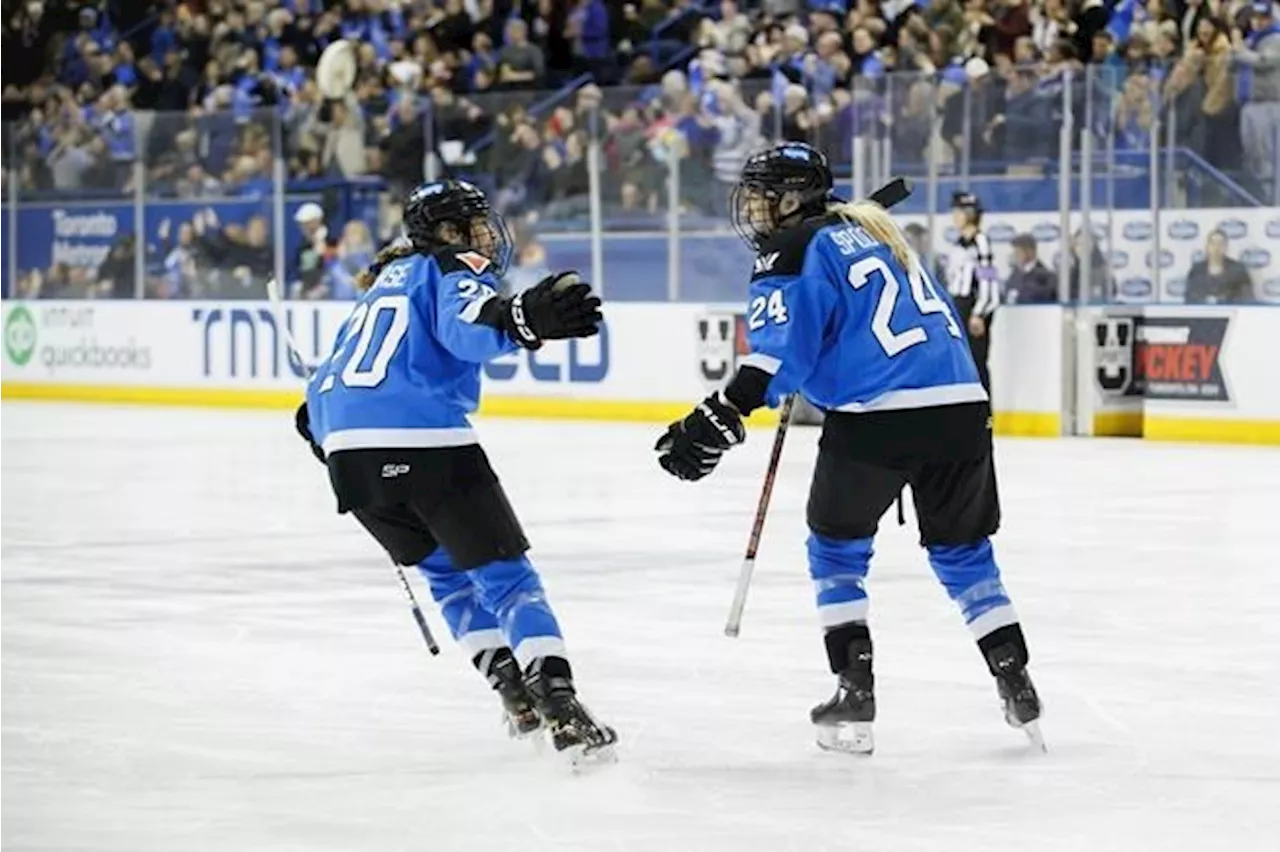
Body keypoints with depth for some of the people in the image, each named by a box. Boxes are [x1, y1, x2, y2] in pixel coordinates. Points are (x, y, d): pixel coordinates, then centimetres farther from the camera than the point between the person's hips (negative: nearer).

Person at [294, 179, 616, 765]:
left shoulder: (385, 282, 31)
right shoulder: (453, 267, 7)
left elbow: (327, 381, 33)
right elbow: (464, 326, -19)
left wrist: (322, 432, 48)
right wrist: (524, 320, -37)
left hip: (347, 449, 7)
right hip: (425, 438, -7)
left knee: (447, 571, 25)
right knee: (503, 575, -3)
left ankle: (517, 695, 20)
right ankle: (561, 709, -17)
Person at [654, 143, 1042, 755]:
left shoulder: (795, 252, -1)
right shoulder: (873, 230, 23)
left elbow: (780, 355, -14)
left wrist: (719, 420, -18)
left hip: (877, 416, -6)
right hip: (961, 405, 6)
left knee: (837, 547, 14)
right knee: (962, 552, 19)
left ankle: (855, 691, 8)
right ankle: (1017, 687, 14)